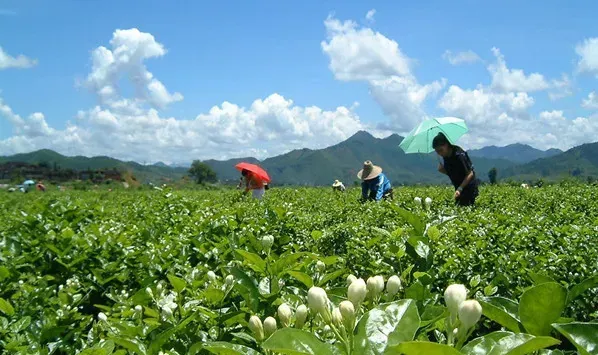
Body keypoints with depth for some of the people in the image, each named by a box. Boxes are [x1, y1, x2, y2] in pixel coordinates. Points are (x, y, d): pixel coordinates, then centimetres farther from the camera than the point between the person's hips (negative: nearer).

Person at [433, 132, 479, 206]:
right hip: (459, 188, 8)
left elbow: (470, 174, -20)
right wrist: (442, 170, -9)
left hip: (469, 187, -8)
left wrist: (460, 189, -28)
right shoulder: (445, 157, 2)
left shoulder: (459, 155, -22)